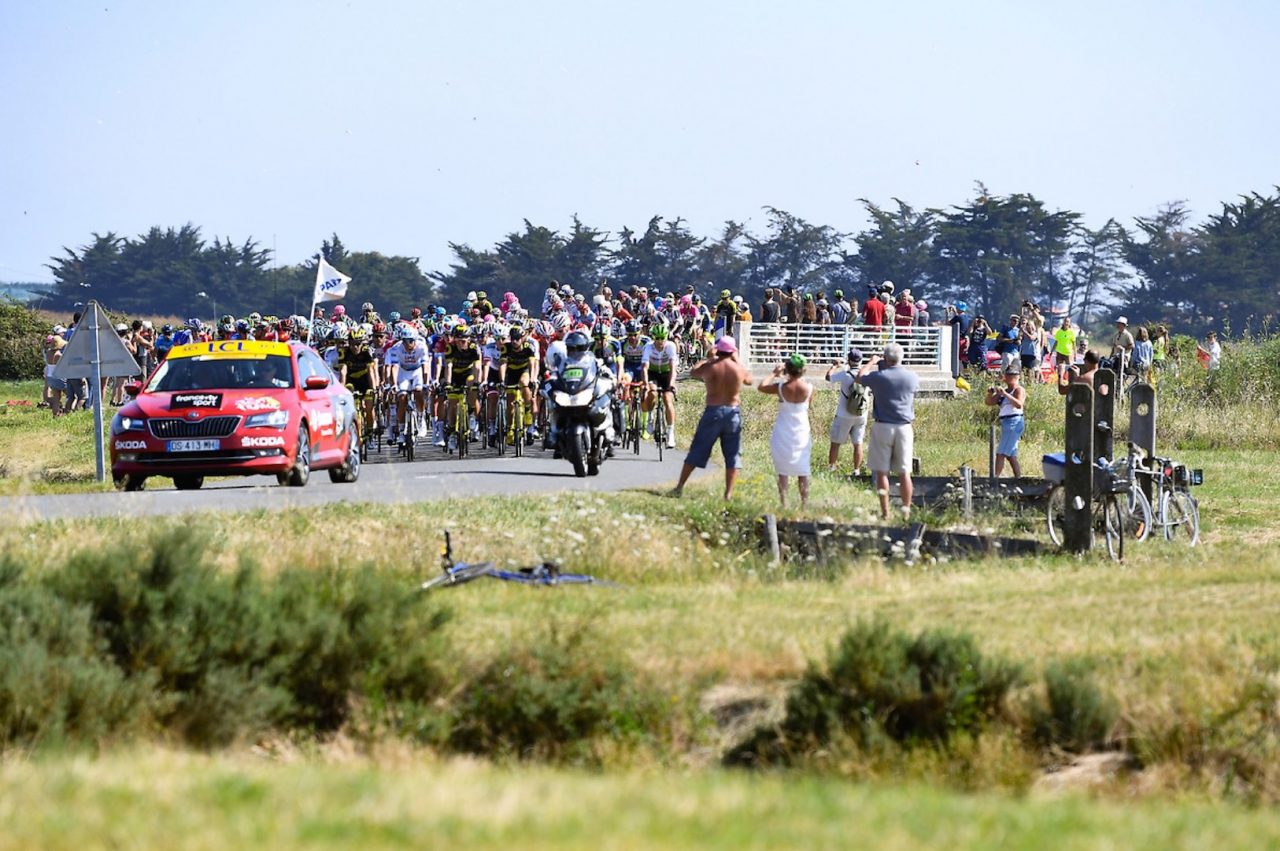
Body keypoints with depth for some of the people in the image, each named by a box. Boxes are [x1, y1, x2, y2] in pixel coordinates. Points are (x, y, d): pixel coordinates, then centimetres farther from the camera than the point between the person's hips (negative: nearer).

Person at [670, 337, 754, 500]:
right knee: (733, 455, 7)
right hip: (733, 413, 0)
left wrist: (709, 358, 25)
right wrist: (737, 361, 23)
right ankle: (728, 493, 2)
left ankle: (680, 487, 12)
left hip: (713, 412, 0)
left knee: (697, 451, 8)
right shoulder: (739, 369, -4)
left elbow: (692, 372, 14)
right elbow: (749, 380, 19)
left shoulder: (709, 367, -7)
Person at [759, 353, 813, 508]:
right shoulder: (808, 389, -11)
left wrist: (774, 374, 14)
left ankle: (783, 504, 3)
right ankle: (804, 504, 14)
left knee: (783, 472, 6)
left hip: (783, 434, -1)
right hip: (802, 435, 1)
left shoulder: (781, 388, -14)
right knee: (802, 472, 11)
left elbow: (761, 387, 1)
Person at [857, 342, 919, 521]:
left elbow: (859, 377, 10)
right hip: (905, 427, 3)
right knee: (904, 472, 7)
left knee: (882, 471, 3)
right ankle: (906, 511, 6)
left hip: (883, 427, -3)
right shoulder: (912, 378, -1)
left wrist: (872, 362, 26)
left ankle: (885, 512, 2)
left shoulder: (879, 377, -10)